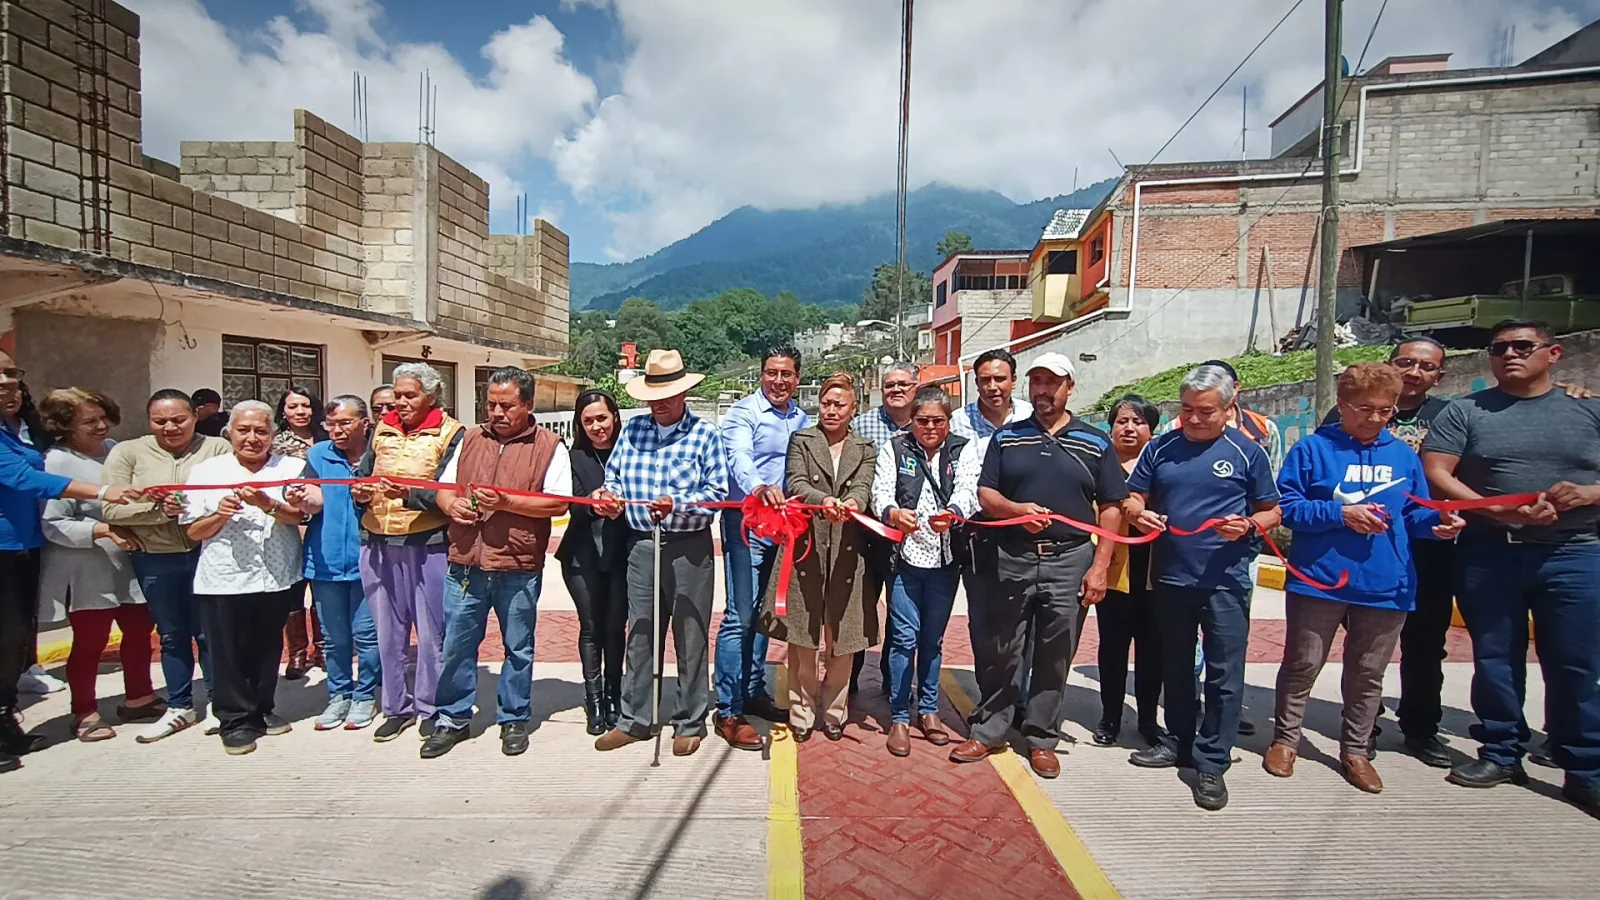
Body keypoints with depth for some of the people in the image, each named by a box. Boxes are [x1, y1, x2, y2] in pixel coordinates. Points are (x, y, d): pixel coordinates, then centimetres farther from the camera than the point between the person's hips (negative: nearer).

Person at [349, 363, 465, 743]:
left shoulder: (451, 434, -6)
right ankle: (396, 707, 30)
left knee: (431, 631, 5)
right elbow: (362, 473, 18)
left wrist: (411, 495, -28)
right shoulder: (382, 429, 12)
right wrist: (359, 491, -4)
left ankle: (430, 707, 21)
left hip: (427, 543, -5)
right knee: (388, 631, 15)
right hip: (378, 543, 6)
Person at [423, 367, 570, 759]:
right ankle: (453, 719, 31)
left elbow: (559, 503, -11)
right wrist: (452, 504, -7)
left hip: (519, 568, -3)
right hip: (465, 564, 4)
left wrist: (507, 502, -19)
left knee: (518, 648, 11)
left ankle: (513, 719, 29)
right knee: (456, 644, 12)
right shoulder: (470, 439, 10)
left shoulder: (550, 445, -4)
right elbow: (444, 487, 15)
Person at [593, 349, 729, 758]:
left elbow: (718, 491, -8)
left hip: (689, 547, -3)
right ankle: (634, 720, 26)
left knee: (690, 635, 6)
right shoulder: (632, 430, 9)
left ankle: (690, 722, 21)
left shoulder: (705, 434, -3)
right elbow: (613, 476, 12)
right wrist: (609, 495, -9)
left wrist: (676, 504, -21)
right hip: (641, 544, 4)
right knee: (639, 634, 12)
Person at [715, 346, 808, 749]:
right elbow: (739, 456, -26)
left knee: (763, 612, 16)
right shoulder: (743, 412, -8)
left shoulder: (802, 419, 11)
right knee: (740, 616, -6)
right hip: (746, 523, -6)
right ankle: (728, 711, 5)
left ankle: (754, 691, 31)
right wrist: (760, 488, -45)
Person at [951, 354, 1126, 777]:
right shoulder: (1006, 437, 8)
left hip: (1071, 560, 0)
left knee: (1055, 656, 9)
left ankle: (1042, 739, 25)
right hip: (1013, 557, 0)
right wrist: (1019, 510, -18)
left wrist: (1100, 566, -3)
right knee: (1000, 652, 8)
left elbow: (1111, 508, 5)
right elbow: (985, 494, 3)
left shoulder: (1095, 443, 6)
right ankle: (988, 731, 22)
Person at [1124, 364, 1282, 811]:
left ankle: (1212, 764, 15)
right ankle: (1179, 743, 33)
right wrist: (1140, 514, -13)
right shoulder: (1161, 448, 5)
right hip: (1170, 577, 3)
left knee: (1223, 674, 2)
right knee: (1175, 667, 16)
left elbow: (1272, 511, 4)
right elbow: (1133, 499, 9)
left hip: (1225, 580, -3)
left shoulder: (1247, 452, -1)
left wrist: (1248, 526, -16)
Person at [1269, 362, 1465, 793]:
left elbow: (1413, 515, 10)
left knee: (1368, 674, 16)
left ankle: (1356, 750, 33)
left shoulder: (1404, 455, 8)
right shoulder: (1313, 448, -5)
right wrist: (1340, 514, -19)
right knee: (1302, 665, 8)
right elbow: (1287, 506, -9)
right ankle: (1285, 739, 26)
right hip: (1318, 580, -4)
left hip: (1386, 586, 4)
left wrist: (1437, 521, -11)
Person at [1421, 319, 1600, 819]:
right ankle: (1501, 754, 21)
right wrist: (1498, 509, -16)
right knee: (1495, 660, 7)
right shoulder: (1466, 411, 5)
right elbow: (1435, 474, -5)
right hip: (1489, 553, -1)